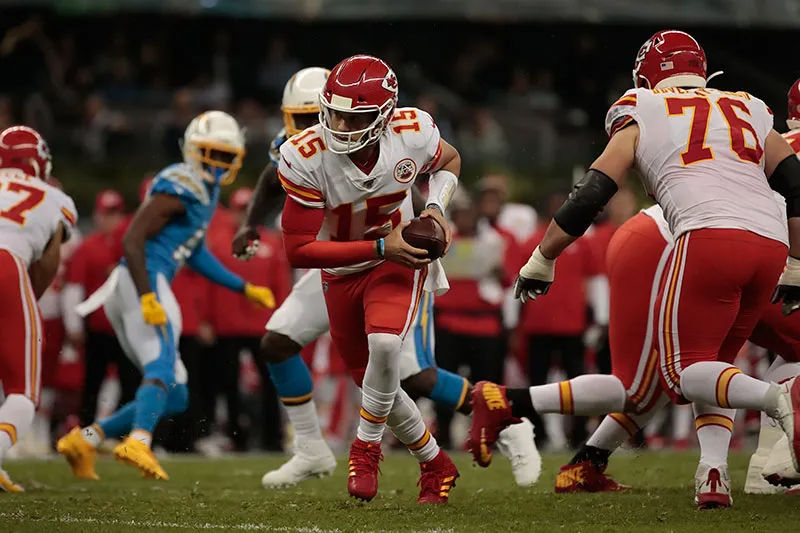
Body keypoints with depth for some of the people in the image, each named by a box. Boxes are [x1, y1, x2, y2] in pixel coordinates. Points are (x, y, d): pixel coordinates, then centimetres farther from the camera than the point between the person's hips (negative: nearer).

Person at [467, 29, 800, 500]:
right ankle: (713, 474, -2)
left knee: (683, 371, 1)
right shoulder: (751, 113, 28)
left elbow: (590, 198, 13)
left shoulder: (642, 116, 18)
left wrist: (540, 262, 22)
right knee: (714, 363, 19)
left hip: (710, 235, -5)